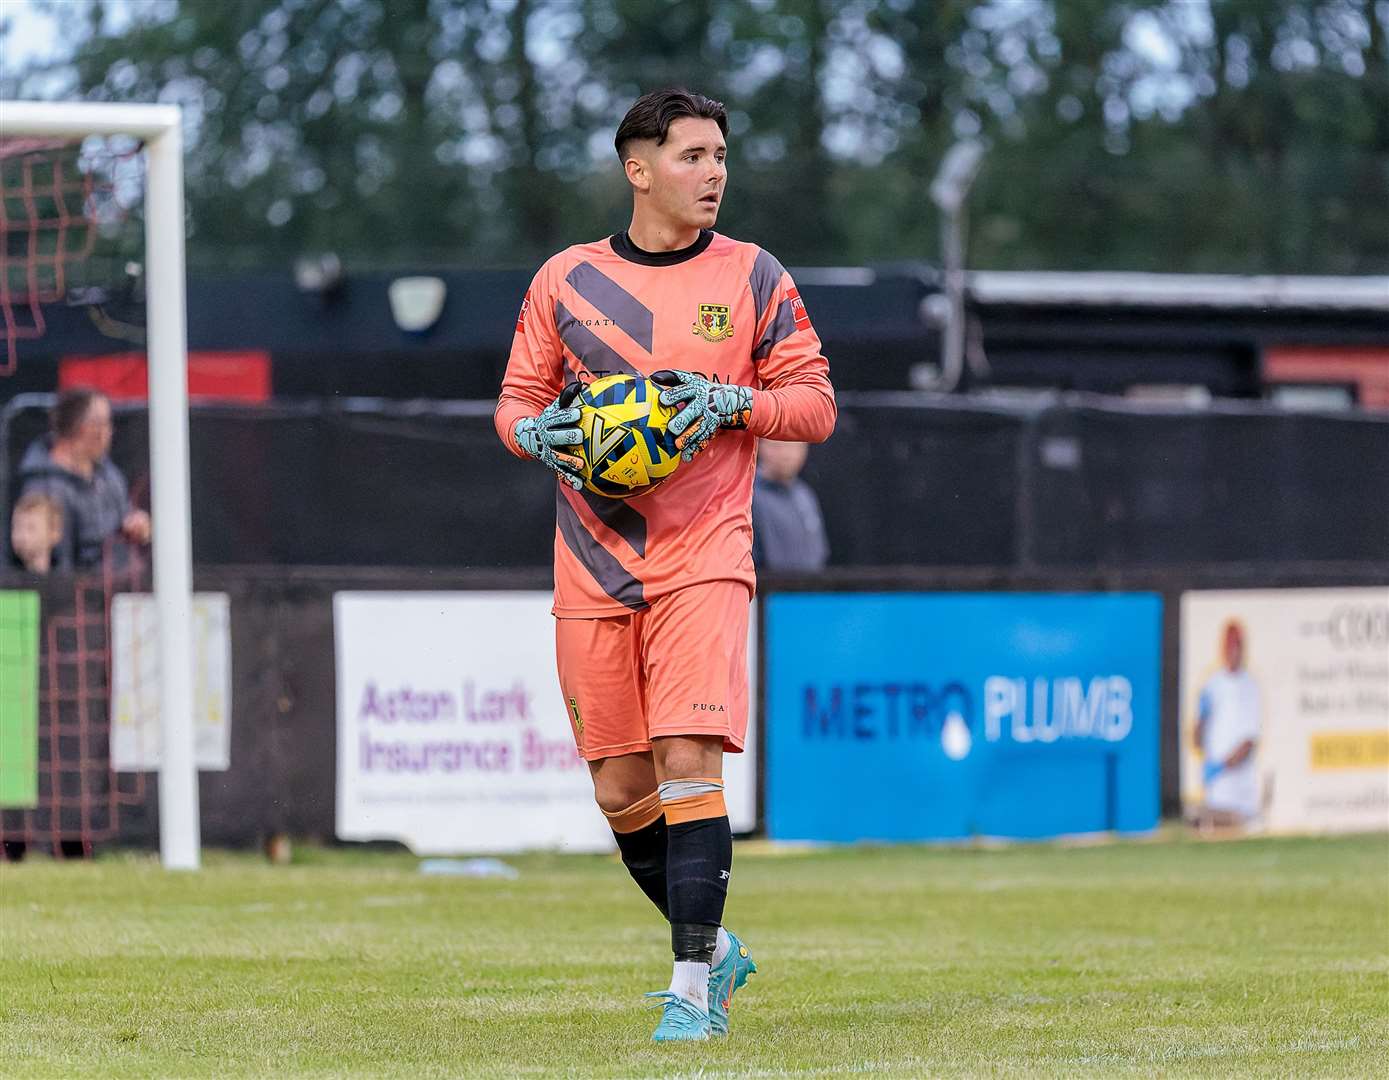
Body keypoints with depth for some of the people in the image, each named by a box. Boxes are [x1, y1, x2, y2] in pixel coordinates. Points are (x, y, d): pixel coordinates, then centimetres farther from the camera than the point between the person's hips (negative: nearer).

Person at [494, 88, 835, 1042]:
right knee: (622, 793, 5)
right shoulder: (565, 280, 7)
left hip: (703, 559, -3)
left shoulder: (753, 277, 4)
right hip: (593, 567, 3)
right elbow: (517, 399, 13)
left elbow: (815, 403, 4)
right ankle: (714, 946, 27)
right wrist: (542, 432, -10)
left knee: (688, 763, -17)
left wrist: (734, 402, -14)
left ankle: (693, 983, -12)